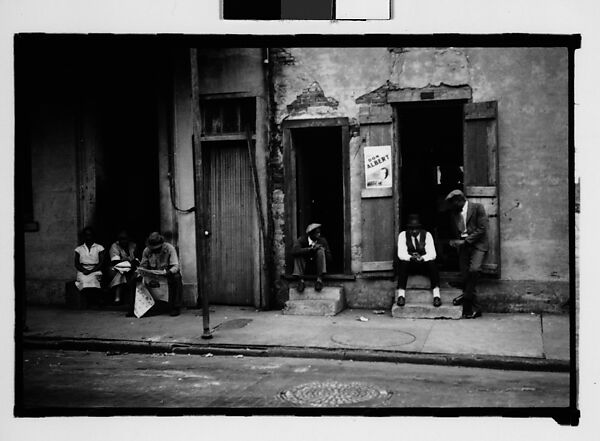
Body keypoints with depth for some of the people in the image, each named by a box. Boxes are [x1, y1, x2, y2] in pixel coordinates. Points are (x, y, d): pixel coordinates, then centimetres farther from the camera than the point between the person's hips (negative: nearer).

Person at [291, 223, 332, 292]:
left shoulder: (322, 240, -8)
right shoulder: (301, 239, -12)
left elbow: (329, 259, -7)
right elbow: (294, 251, -33)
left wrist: (323, 250, -25)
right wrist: (311, 249, -35)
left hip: (317, 265, 1)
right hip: (305, 265, 0)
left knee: (320, 250, -25)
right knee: (298, 254, -27)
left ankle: (319, 279, -30)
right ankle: (300, 280, -31)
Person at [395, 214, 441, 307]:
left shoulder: (427, 235, -1)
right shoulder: (403, 235, -1)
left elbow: (432, 254, -12)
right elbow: (401, 254, -12)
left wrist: (422, 258, -33)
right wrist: (411, 257, -34)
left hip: (424, 265, 0)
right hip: (409, 265, 0)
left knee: (432, 263, -33)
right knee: (403, 263, -33)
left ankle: (436, 295, -37)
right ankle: (401, 295, -39)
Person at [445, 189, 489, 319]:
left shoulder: (477, 207, -4)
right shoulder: (455, 213, 14)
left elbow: (482, 228, -11)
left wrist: (465, 241, -13)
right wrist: (455, 241, 1)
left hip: (477, 244, -5)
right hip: (463, 245, 5)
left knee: (474, 269, -27)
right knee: (465, 276, -1)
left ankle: (466, 295, -9)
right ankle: (473, 308, 6)